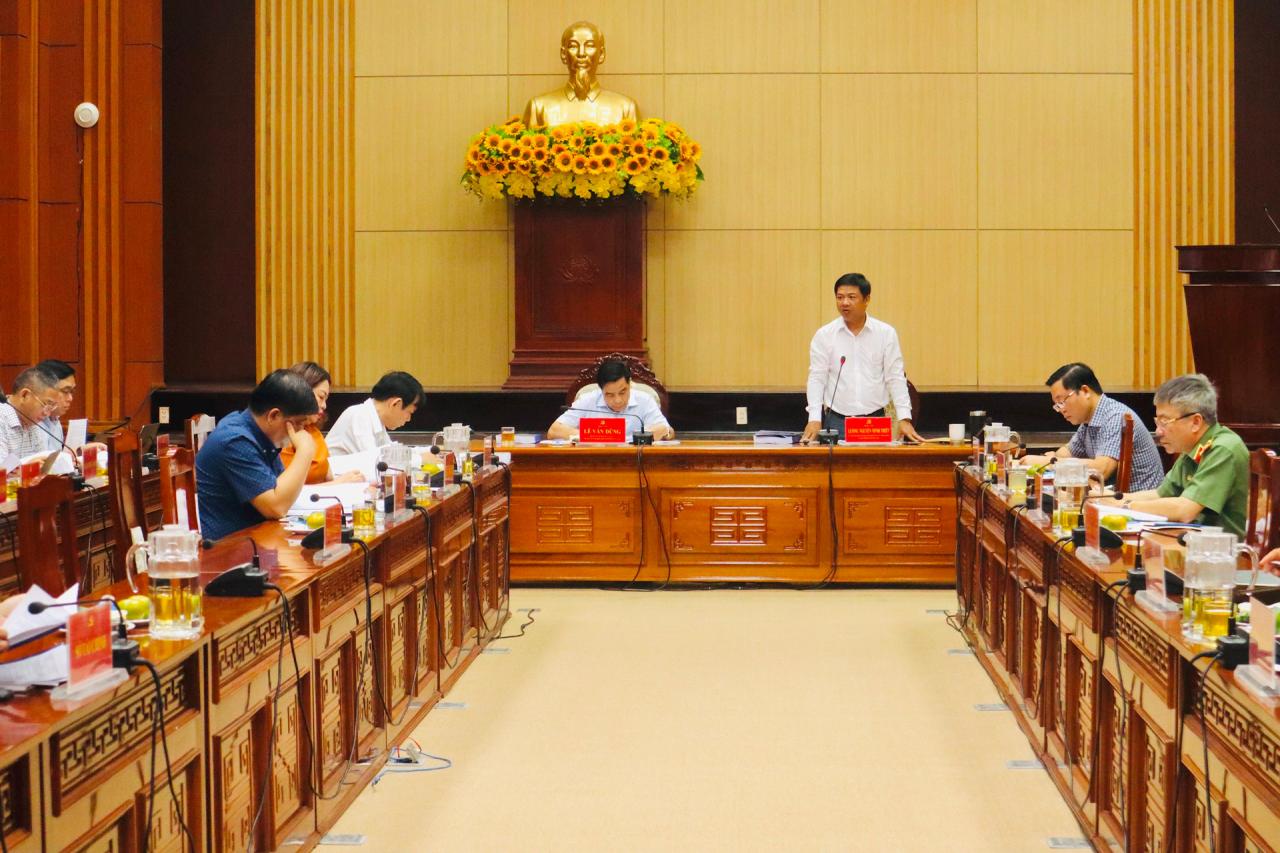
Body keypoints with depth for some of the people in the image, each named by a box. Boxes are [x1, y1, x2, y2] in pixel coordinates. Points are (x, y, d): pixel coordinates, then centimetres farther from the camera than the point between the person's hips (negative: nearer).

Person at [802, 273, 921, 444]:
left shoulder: (886, 333, 2)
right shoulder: (823, 335, 2)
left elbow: (895, 378, 2)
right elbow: (817, 379, 0)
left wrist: (904, 419, -7)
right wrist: (814, 420, -10)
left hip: (875, 419, 0)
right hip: (837, 422, 0)